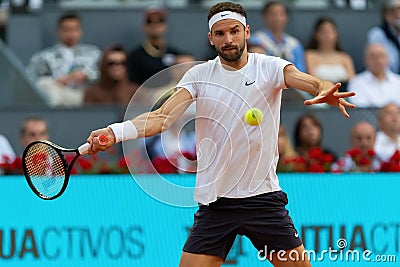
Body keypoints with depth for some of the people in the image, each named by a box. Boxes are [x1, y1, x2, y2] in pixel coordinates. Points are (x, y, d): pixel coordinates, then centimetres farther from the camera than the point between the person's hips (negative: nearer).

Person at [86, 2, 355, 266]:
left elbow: (309, 82, -20)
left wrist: (327, 91, -46)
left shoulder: (270, 67, -3)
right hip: (214, 202, 1)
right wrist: (114, 132, -27)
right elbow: (163, 117, -10)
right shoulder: (199, 75, 0)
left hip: (264, 197, -1)